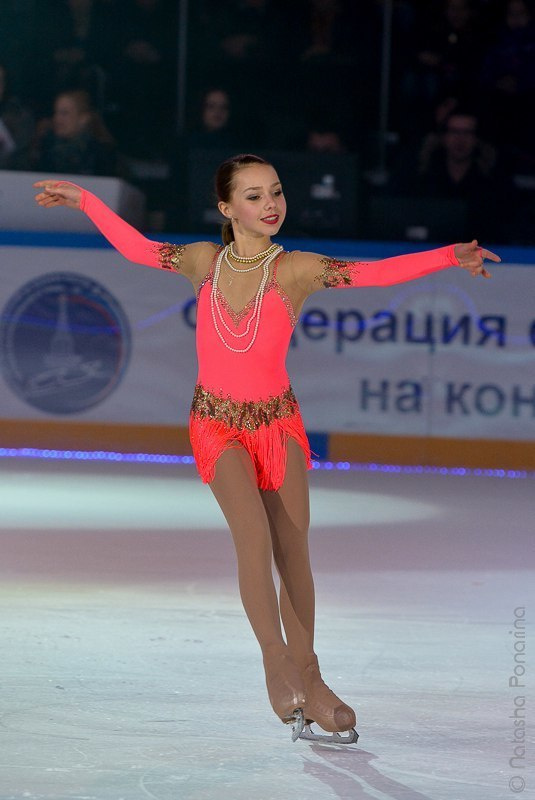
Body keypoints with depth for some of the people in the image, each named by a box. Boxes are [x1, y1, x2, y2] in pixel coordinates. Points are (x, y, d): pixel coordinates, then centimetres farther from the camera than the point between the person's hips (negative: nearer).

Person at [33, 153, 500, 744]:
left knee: (293, 553, 0)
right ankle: (275, 661, -17)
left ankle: (305, 677, 12)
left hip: (278, 422, 0)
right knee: (253, 534, -22)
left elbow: (376, 273, -19)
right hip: (218, 424, 0)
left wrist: (448, 257, -32)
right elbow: (137, 248, 16)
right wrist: (84, 200, 18)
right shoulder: (205, 261, -1)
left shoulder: (296, 269, -8)